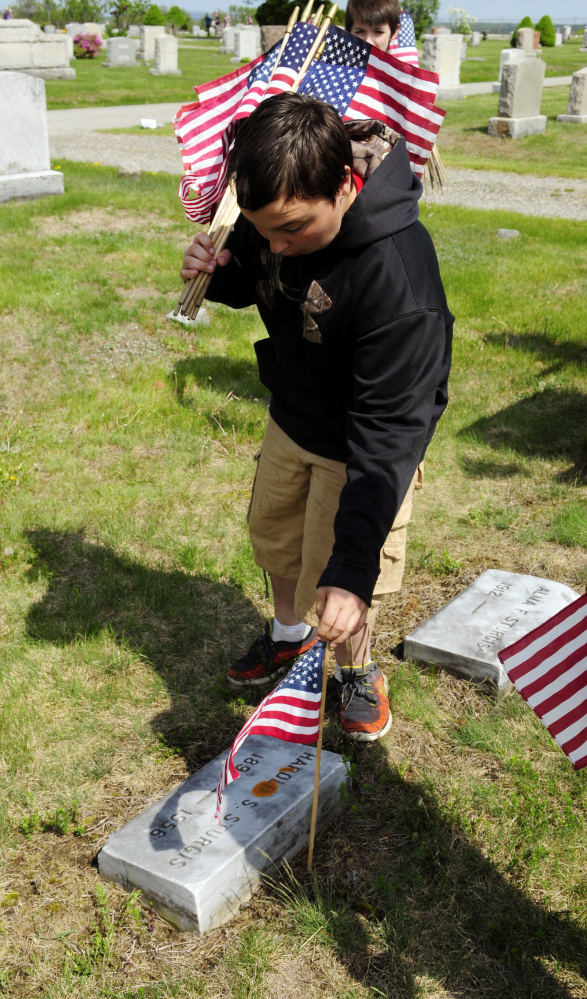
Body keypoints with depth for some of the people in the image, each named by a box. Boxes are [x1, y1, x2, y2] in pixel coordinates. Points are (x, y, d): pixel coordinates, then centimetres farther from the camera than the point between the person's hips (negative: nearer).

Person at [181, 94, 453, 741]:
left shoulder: (397, 275, -39)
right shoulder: (274, 214, -17)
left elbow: (389, 431, -37)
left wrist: (353, 568, -39)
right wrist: (220, 273, -21)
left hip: (360, 448, -7)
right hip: (291, 418, 7)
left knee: (334, 584, 3)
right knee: (271, 531, 24)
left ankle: (357, 670, 37)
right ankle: (289, 633, 54)